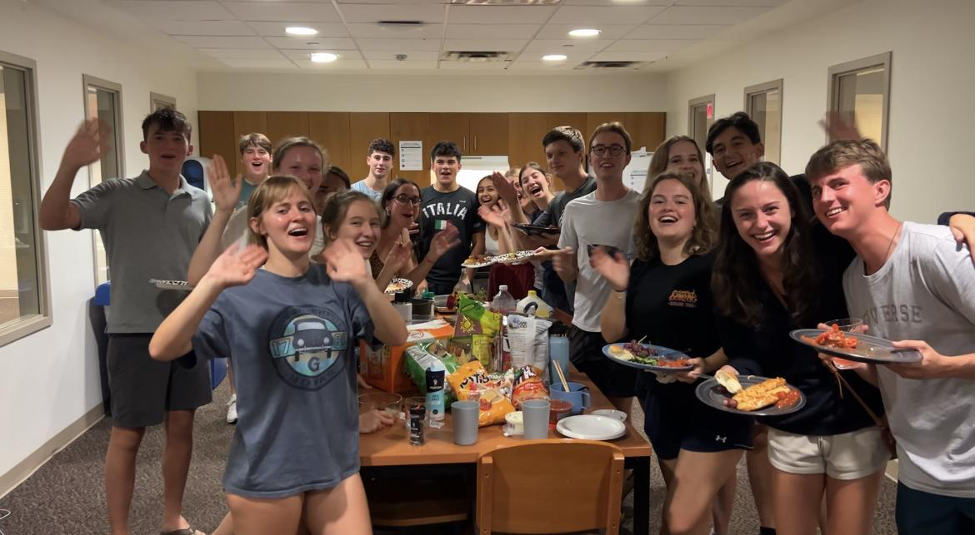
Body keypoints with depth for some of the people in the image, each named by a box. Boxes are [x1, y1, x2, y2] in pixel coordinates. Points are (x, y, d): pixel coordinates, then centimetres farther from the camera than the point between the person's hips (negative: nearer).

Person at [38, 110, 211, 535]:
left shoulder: (199, 202, 8)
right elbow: (51, 221, -17)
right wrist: (70, 165, -32)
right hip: (135, 331, -4)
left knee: (181, 424, 13)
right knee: (127, 435, 4)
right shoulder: (116, 195, -4)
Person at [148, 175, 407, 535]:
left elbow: (397, 337, -10)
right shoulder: (239, 293, -10)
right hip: (266, 470, -3)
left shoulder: (337, 285, 0)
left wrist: (363, 284, -27)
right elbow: (161, 350, -21)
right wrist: (212, 285, -35)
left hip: (336, 463, 3)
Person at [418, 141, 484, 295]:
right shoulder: (420, 197, 3)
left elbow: (479, 243, 3)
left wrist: (467, 278, -6)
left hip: (459, 283, 0)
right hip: (426, 282, 0)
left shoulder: (471, 199, 3)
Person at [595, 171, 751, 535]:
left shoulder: (715, 267, -15)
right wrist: (619, 288, -10)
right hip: (660, 403, 6)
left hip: (714, 404, -6)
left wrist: (707, 366, -31)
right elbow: (613, 335, 4)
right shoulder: (641, 270, 3)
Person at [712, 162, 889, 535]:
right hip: (789, 431, 3)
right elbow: (744, 355, -4)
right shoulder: (731, 282, -7)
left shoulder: (832, 249, -16)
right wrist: (733, 373, -24)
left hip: (857, 425, -2)